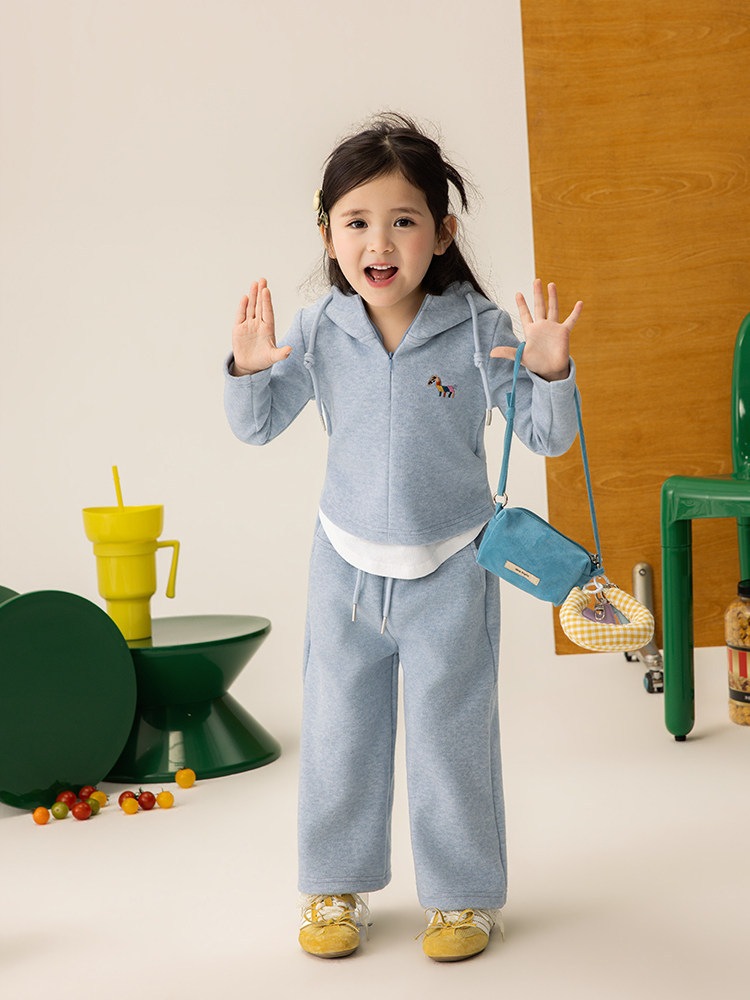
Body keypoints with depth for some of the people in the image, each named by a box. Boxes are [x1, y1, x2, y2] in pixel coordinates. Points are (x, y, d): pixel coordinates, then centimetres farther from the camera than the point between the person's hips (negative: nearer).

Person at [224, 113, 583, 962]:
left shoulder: (480, 329, -14)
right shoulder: (319, 331, -8)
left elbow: (548, 438, -9)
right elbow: (257, 427, 2)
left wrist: (550, 371, -28)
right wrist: (250, 368, -17)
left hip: (449, 570, -2)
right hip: (346, 565, 3)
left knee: (450, 738, 8)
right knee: (339, 733, 14)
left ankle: (463, 895, 28)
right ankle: (336, 887, 34)